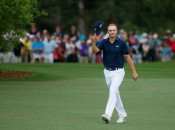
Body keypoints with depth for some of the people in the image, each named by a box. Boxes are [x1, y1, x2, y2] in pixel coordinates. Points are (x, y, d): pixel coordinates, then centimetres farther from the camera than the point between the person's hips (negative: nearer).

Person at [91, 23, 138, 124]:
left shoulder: (122, 43, -9)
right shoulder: (104, 42, -1)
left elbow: (128, 57, -3)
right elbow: (95, 50, -18)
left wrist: (134, 72, -2)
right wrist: (94, 42, -38)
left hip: (118, 71, -4)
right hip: (107, 72, 5)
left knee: (113, 92, -20)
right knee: (115, 94, 13)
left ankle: (108, 115, -31)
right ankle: (122, 115, 27)